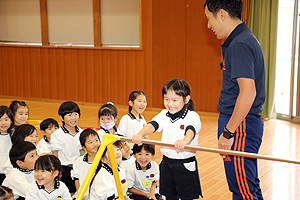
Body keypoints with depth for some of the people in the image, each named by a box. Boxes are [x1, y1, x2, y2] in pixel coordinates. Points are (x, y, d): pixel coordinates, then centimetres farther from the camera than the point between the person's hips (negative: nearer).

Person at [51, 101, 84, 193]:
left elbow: (82, 151, 9)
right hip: (63, 167, -4)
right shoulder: (57, 134, -12)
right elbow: (55, 153, -9)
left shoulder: (81, 132, 1)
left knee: (74, 190, 12)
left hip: (76, 167, 4)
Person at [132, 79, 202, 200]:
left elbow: (191, 130, -33)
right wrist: (140, 134, -36)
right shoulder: (164, 115, 3)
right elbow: (153, 125, -14)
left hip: (185, 166, -5)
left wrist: (185, 141, -57)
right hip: (166, 164, 5)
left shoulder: (192, 116, -12)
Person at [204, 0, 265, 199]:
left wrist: (228, 132, -20)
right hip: (244, 123, 11)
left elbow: (248, 93, -25)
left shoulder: (240, 44, -18)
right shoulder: (246, 39, 15)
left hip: (239, 125, -11)